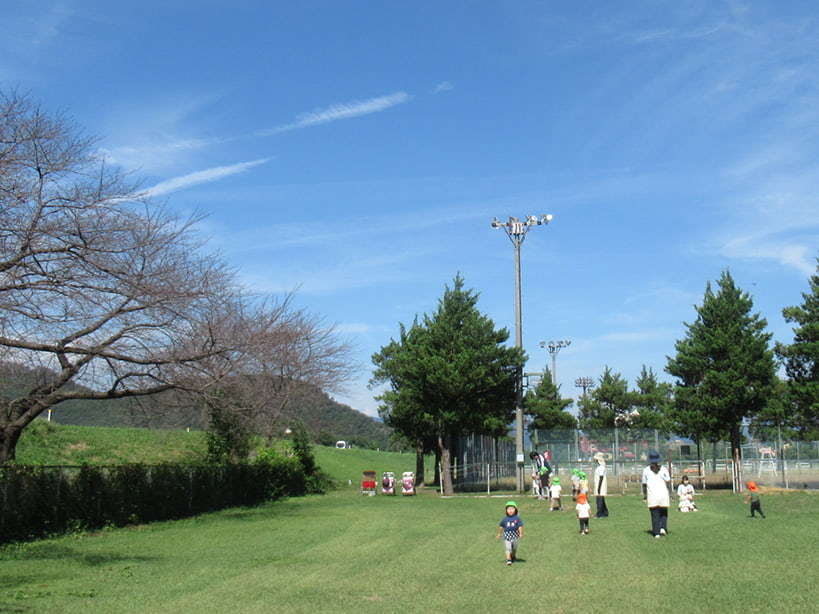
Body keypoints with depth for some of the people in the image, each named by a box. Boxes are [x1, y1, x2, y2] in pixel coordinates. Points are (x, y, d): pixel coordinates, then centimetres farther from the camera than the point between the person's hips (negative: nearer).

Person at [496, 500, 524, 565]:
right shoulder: (505, 519, -1)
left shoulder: (517, 518, -6)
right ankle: (508, 559, -14)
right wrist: (499, 534, 17)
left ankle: (513, 556, 41)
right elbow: (501, 527, 11)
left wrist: (521, 534, -17)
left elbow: (520, 526, -5)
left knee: (514, 548, 17)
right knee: (508, 548, -11)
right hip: (507, 536, -1)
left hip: (515, 536, 1)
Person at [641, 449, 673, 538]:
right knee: (664, 512, 16)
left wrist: (644, 496, 12)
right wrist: (671, 495, 3)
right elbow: (668, 483, -2)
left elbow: (644, 484, 4)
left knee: (655, 514, 4)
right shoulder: (663, 469, 0)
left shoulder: (646, 470, 0)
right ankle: (663, 528, -1)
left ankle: (656, 532, 1)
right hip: (663, 494, 0)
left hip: (652, 495, 0)